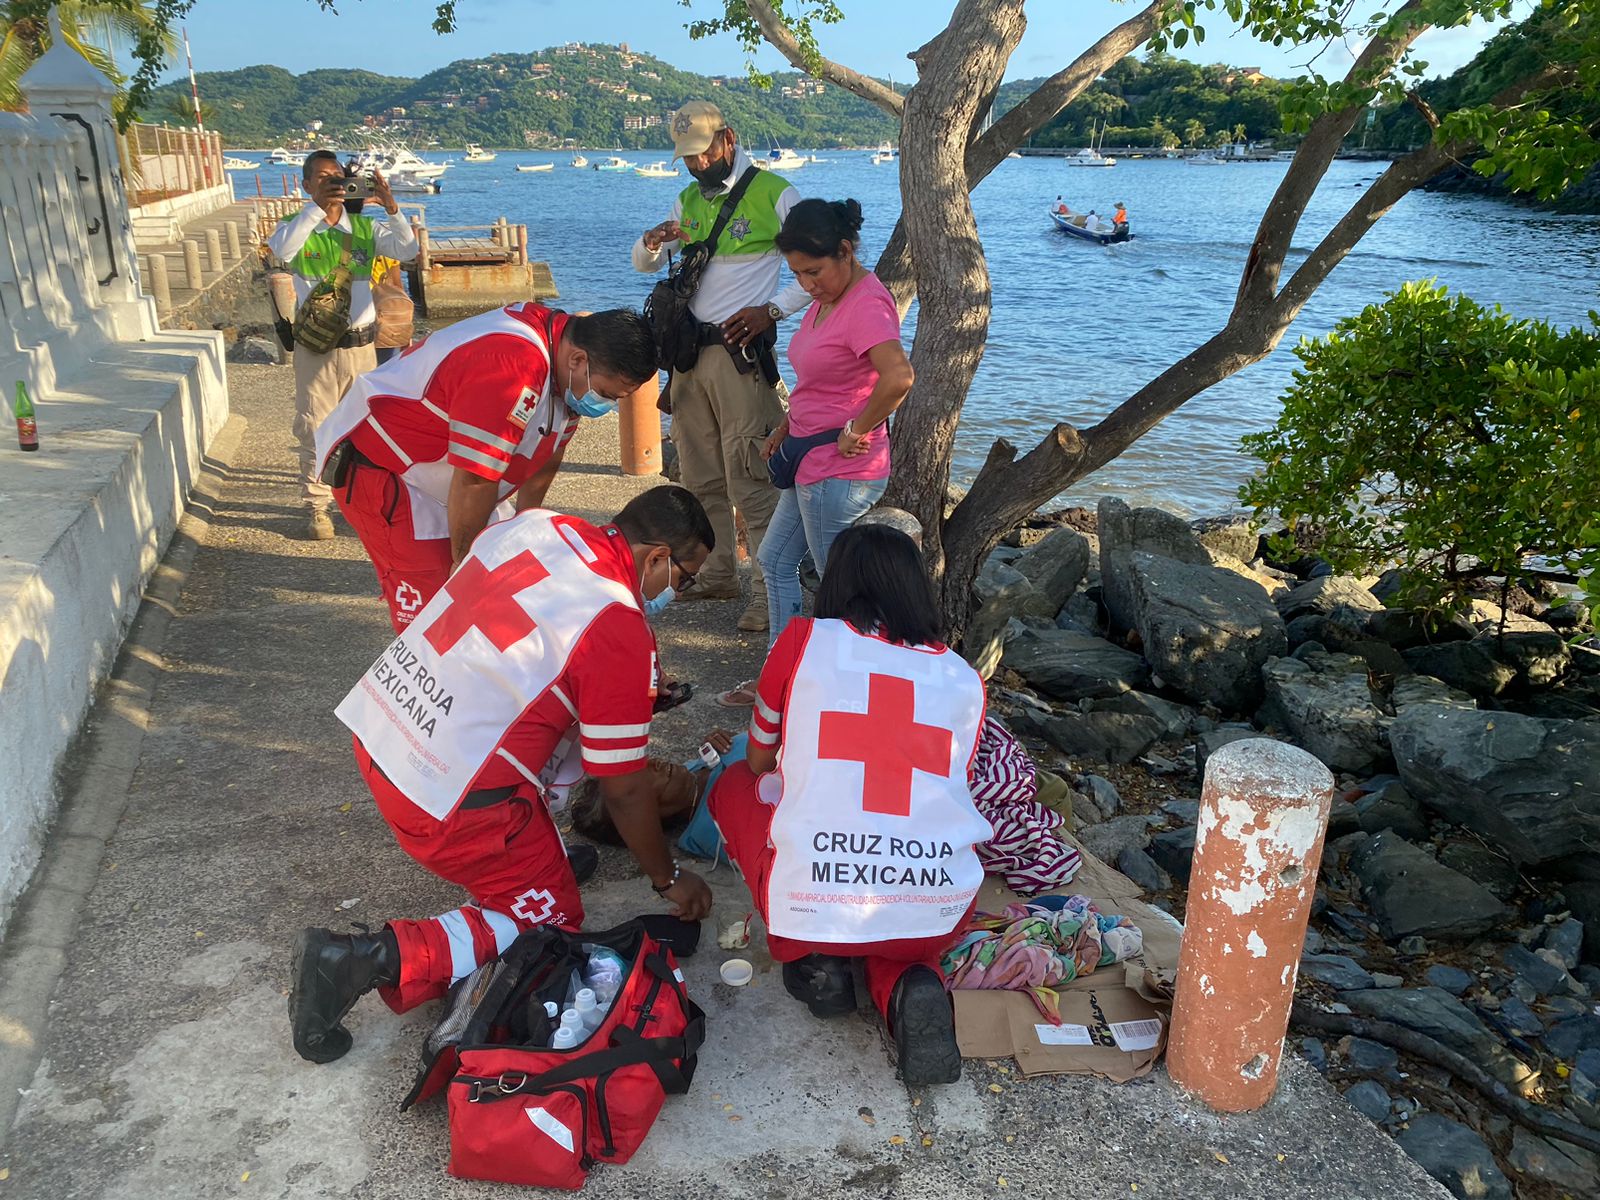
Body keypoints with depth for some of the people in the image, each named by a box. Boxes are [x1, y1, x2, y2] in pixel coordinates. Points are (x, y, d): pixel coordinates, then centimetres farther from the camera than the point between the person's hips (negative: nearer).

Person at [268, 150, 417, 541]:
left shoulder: (364, 227, 4)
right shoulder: (296, 226, -1)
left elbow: (407, 250, -11)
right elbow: (281, 250, -24)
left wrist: (390, 206, -24)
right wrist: (315, 207, -30)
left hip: (360, 344, 2)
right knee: (315, 430, 2)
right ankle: (316, 506, 12)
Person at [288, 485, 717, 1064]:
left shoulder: (535, 523, 1)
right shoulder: (620, 632, -19)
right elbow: (624, 790, -10)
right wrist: (669, 879, 7)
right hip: (448, 802, -8)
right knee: (549, 919, 9)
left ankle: (540, 848, 28)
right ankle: (372, 958, -4)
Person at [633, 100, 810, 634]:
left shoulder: (773, 193, -4)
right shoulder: (688, 200, 16)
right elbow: (642, 264, 20)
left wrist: (771, 310, -15)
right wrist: (652, 243, -3)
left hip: (740, 350, -7)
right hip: (689, 350, 7)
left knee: (750, 479, -11)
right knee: (700, 477, 12)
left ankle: (769, 590, -5)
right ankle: (718, 574, 24)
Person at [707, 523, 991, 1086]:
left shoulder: (803, 640, 4)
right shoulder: (963, 678, 10)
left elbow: (758, 761, 19)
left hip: (811, 907, -2)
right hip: (938, 917, 2)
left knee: (735, 786, 25)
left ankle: (816, 958, 11)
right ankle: (907, 983, 3)